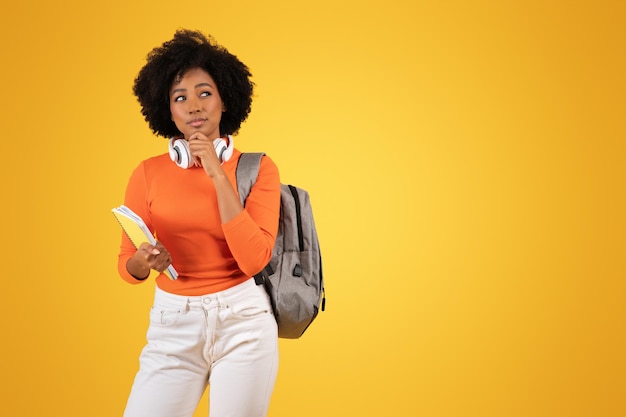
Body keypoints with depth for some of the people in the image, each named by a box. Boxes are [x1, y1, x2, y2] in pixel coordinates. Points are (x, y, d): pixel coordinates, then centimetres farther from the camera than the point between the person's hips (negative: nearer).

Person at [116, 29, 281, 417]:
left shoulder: (258, 168, -3)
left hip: (243, 322, -1)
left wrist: (218, 174, -16)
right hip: (172, 326, 2)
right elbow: (126, 265, 5)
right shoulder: (149, 173, 1)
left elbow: (253, 259, -15)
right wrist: (144, 261, -18)